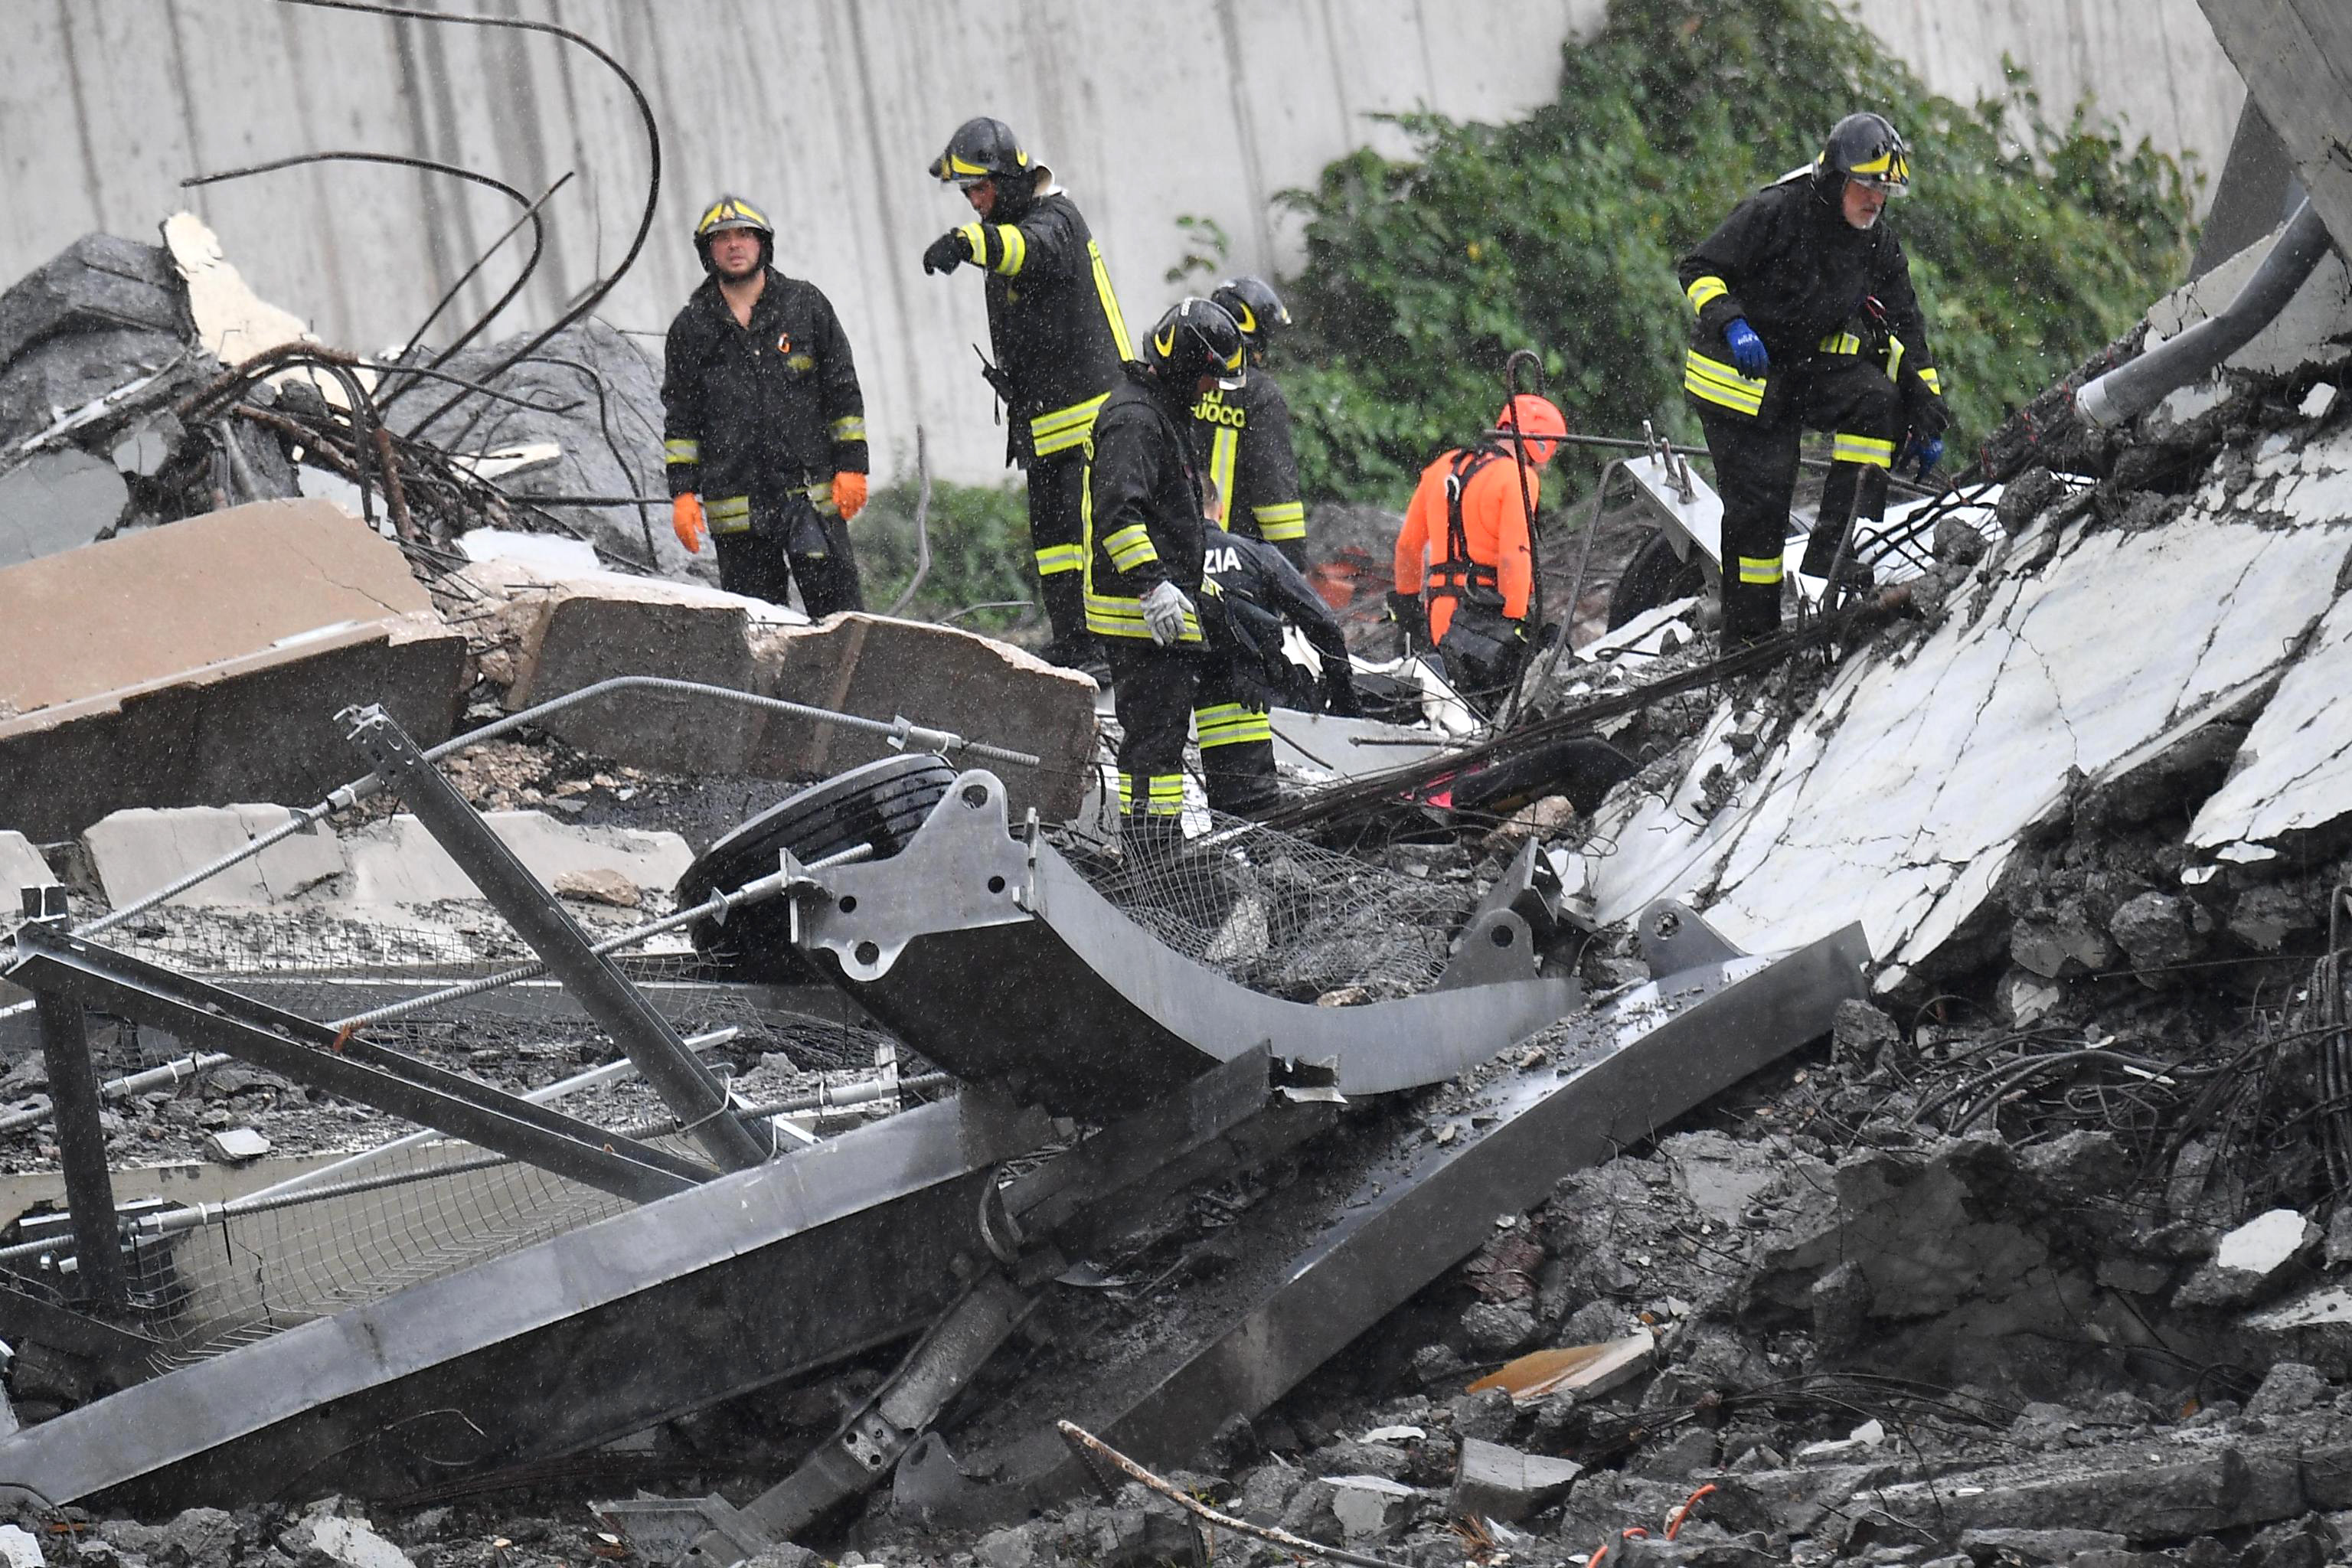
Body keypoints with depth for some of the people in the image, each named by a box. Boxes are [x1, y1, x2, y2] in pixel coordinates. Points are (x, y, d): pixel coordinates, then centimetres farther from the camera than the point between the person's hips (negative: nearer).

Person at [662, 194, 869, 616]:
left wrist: (851, 466, 0)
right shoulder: (691, 328, 9)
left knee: (838, 612, -4)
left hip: (813, 496, -1)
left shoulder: (806, 305, 6)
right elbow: (680, 419, 10)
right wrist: (682, 492, 2)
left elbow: (843, 391, 8)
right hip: (736, 510, 1)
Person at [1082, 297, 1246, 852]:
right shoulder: (1133, 418, -15)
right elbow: (1116, 511, -26)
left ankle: (1165, 855, 23)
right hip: (1142, 613, -11)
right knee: (1154, 733, -12)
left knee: (1164, 733, 16)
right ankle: (1151, 864, -13)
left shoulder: (1163, 411, 20)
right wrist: (1151, 583, -32)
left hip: (1166, 609, 11)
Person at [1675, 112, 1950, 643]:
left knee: (1878, 399, -23)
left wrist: (1927, 418, 1)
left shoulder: (1877, 243, 1)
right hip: (1740, 372, -5)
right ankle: (1748, 635, 4)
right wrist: (1731, 324, -32)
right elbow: (1699, 271, -13)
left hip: (1813, 362, 5)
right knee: (1760, 500, -10)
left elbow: (1905, 328, 6)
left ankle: (1835, 554, -22)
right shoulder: (1774, 213, -17)